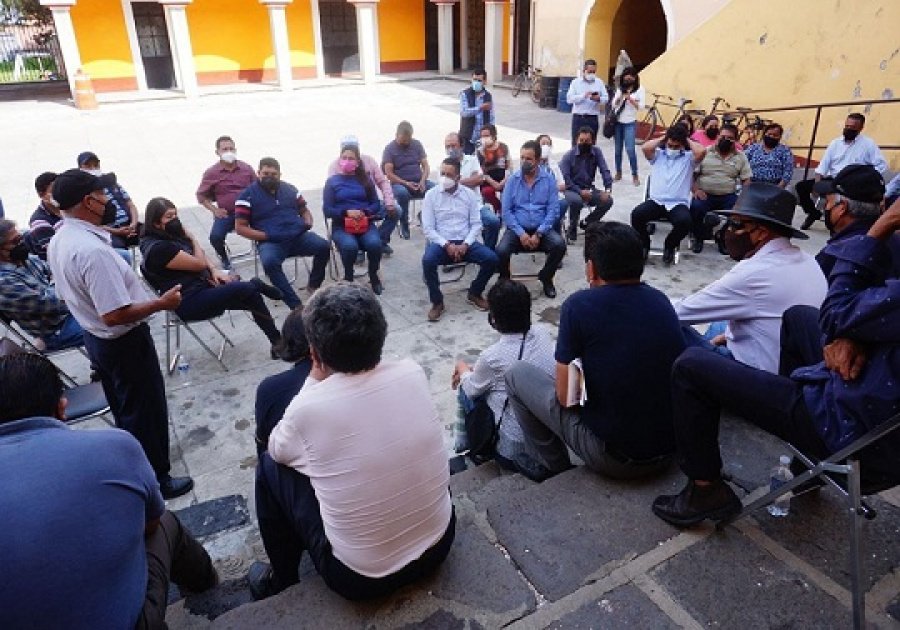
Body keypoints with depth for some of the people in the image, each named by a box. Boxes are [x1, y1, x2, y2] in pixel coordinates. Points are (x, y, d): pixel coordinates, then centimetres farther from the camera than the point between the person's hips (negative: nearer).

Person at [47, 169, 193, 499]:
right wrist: (161, 303, -21)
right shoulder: (93, 250, -31)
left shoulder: (58, 240, 0)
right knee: (146, 410, 7)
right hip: (124, 342, -10)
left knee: (123, 407, 25)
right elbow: (116, 314, -32)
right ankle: (155, 479, 23)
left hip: (94, 336, 10)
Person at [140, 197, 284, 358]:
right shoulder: (158, 248, -20)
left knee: (252, 297, -7)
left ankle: (277, 343, -4)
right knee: (248, 289, -25)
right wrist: (192, 238, -2)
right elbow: (199, 263, -16)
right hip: (190, 303, -9)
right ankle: (257, 285, 10)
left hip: (202, 286, 9)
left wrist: (214, 270, -2)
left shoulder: (170, 236, 9)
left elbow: (201, 256, 18)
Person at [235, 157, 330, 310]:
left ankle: (313, 285, 1)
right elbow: (240, 227, -1)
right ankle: (296, 305, -31)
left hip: (299, 236, 3)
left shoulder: (289, 189, 15)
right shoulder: (248, 195, 3)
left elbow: (304, 210, 25)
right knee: (270, 262, -37)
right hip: (270, 242, -3)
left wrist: (308, 223, 1)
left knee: (323, 246, -24)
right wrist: (266, 236, -12)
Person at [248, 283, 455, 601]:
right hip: (439, 545, 4)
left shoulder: (307, 408, -23)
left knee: (270, 465, 9)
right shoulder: (413, 373, -12)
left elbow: (278, 449, 1)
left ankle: (281, 580, 28)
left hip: (361, 578, -4)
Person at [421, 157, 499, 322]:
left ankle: (474, 294, 6)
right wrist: (447, 245, -17)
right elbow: (428, 228, -5)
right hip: (441, 243, -2)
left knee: (491, 258, -20)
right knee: (428, 261, -34)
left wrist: (465, 244, -13)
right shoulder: (431, 195, -1)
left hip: (465, 242, 2)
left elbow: (476, 224, 3)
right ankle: (437, 302, -10)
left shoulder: (469, 194, 5)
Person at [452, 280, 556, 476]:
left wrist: (463, 370, 21)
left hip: (516, 451, -5)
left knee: (465, 391, 13)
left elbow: (471, 389, 0)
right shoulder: (542, 335, -5)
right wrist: (474, 369, 18)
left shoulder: (492, 357, -21)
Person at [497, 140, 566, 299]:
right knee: (501, 250, -28)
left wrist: (538, 234, -16)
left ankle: (546, 278, 2)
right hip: (517, 229, 0)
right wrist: (521, 233, -15)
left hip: (541, 229, 1)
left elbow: (553, 210, -4)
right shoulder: (513, 180, 2)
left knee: (559, 244, -27)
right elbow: (506, 211, -2)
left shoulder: (548, 179, 1)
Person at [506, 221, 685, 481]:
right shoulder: (662, 301, 1)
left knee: (517, 374, 9)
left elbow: (565, 396, -11)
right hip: (670, 451, 6)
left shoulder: (580, 304, -16)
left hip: (613, 456, -6)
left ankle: (556, 470, 20)